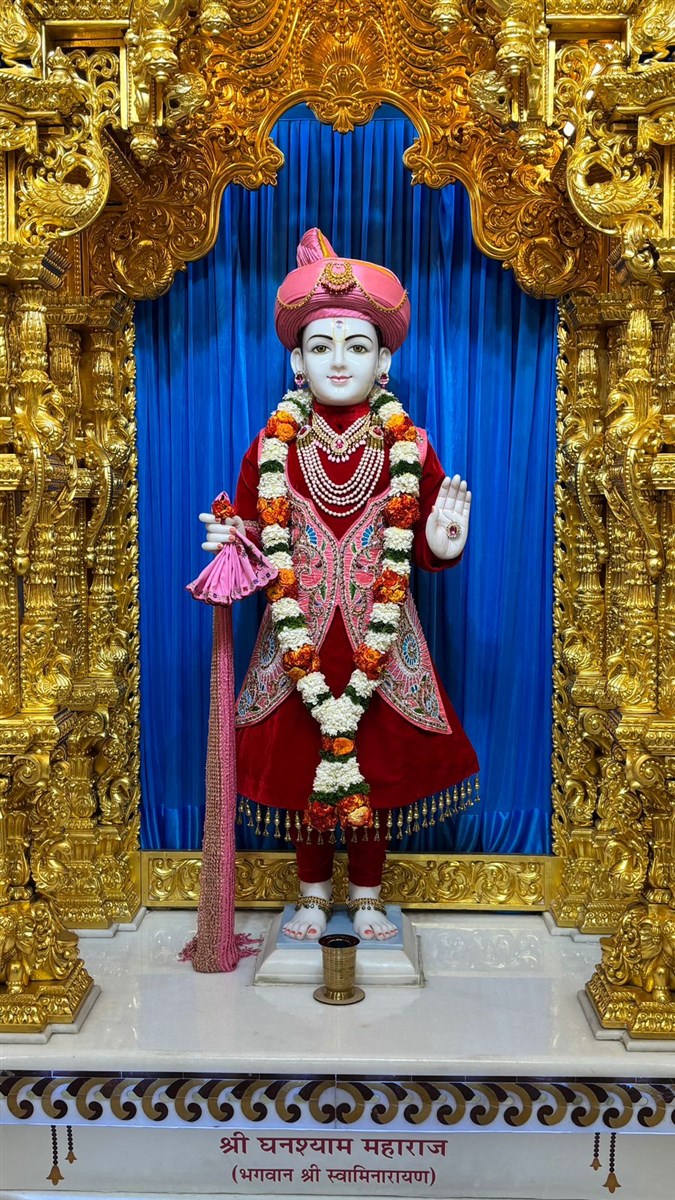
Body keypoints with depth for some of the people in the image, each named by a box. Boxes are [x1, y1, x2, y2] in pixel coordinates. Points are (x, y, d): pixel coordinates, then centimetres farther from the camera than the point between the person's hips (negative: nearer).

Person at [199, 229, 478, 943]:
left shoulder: (409, 447, -1)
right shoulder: (273, 446, -1)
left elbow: (416, 549, 1)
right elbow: (260, 536, 4)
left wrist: (442, 547, -20)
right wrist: (236, 547, -18)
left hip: (380, 636, 0)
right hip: (297, 637, 1)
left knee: (377, 764, 11)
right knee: (298, 761, 10)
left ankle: (366, 895, 33)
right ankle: (314, 893, 33)